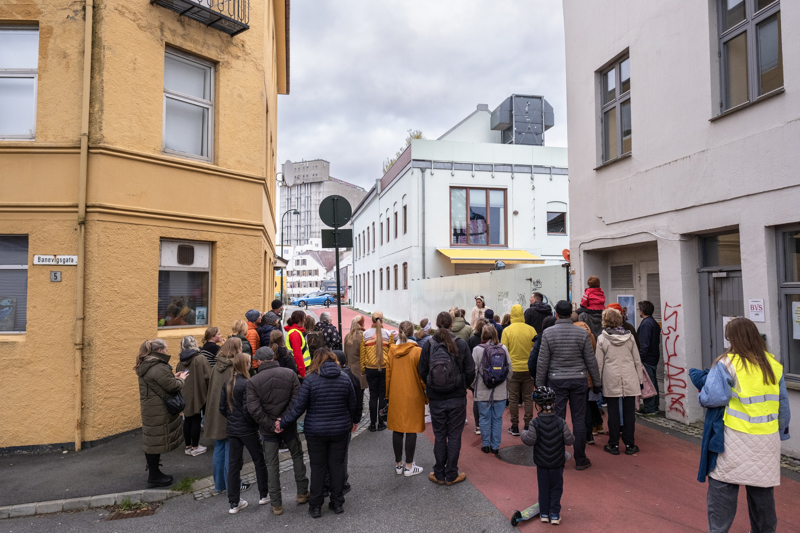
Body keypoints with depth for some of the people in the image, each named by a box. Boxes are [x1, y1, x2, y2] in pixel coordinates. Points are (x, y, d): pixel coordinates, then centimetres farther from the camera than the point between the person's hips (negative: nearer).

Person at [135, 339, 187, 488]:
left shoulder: (145, 365, 11)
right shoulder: (159, 368, -23)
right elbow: (172, 387, -20)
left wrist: (173, 377, 11)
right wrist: (181, 379, -2)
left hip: (148, 408, 10)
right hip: (158, 412, -10)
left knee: (151, 440, 17)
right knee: (156, 441, 0)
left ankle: (153, 472, 30)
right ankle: (154, 478, 11)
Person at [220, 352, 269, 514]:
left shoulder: (227, 384, 1)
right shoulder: (247, 384, -19)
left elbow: (222, 408, 6)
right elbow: (248, 410, -21)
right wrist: (257, 422, -7)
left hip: (232, 429, 6)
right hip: (247, 430, -6)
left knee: (233, 464, 11)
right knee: (260, 461, 12)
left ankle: (234, 503, 17)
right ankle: (264, 495, 23)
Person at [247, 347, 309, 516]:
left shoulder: (253, 381, -11)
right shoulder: (290, 373, -8)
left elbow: (254, 410, -17)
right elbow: (297, 400, -14)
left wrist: (271, 426, -11)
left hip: (268, 430, -1)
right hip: (288, 426, 1)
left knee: (271, 464, 11)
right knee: (297, 455, 21)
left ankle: (276, 504, 18)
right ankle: (302, 493, 28)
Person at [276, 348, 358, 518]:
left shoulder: (310, 380, -11)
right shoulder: (345, 379, -1)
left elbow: (299, 407, -11)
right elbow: (352, 405, 7)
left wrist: (283, 422, 1)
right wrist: (353, 421, 25)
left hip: (316, 431, -2)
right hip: (340, 429, 3)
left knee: (318, 467, 10)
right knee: (337, 465, 13)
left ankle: (315, 506, 18)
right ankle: (337, 503, 23)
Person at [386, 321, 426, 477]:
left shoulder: (392, 351, 0)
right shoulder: (417, 351, -10)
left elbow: (388, 374, 6)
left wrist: (388, 394, 17)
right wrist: (426, 395, 4)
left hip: (395, 396, 4)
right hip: (413, 397, -3)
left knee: (397, 429, 11)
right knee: (411, 430, 3)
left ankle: (398, 464, 21)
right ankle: (409, 466, 9)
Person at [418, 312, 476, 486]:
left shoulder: (428, 345, -8)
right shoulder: (461, 345, -9)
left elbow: (422, 372, -2)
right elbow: (470, 372, -5)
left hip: (436, 399, 1)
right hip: (457, 398, -1)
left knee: (439, 436, 13)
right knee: (454, 436, 10)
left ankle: (439, 474, 22)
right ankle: (451, 475, 19)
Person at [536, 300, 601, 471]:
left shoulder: (548, 333, -7)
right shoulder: (582, 333, -3)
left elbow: (542, 362, -5)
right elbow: (591, 360, 2)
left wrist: (540, 385, 4)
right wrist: (596, 382, 12)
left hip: (556, 380, -1)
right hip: (579, 380, 1)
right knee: (579, 420, 8)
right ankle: (580, 460, 15)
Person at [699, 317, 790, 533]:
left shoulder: (727, 364, -14)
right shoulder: (773, 364, 5)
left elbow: (711, 398, -21)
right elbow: (783, 403, 12)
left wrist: (702, 394, 1)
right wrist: (781, 431, 21)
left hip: (737, 439, -6)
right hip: (768, 439, 6)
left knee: (723, 487, 4)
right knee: (762, 489, 19)